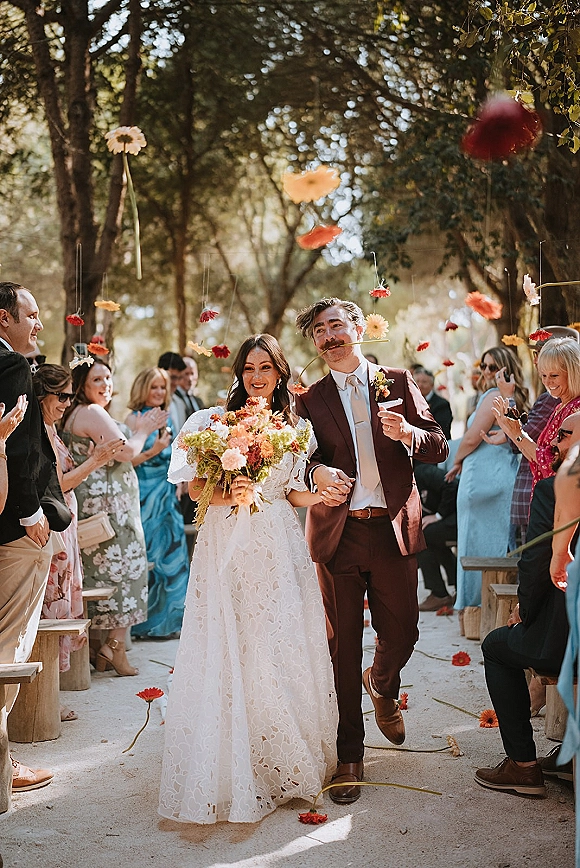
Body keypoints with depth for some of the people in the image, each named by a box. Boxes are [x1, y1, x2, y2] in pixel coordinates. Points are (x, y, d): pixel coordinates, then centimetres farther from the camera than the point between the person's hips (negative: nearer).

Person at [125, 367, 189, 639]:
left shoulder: (166, 419, 15)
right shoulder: (135, 419, -7)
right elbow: (127, 461, -14)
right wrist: (153, 450, -23)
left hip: (168, 496, 7)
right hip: (146, 497, -7)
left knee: (171, 553, 8)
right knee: (149, 555, -4)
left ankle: (168, 620, 16)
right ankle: (147, 623, 4)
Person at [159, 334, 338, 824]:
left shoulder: (293, 428, 13)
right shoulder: (215, 421, 4)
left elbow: (294, 492, 15)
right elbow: (195, 486, 0)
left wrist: (325, 495, -5)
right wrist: (226, 493, -19)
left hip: (279, 549, 3)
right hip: (228, 548, -3)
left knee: (283, 651, 1)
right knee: (230, 652, -5)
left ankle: (286, 764, 17)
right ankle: (233, 771, 4)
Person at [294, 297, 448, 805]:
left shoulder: (398, 383, 7)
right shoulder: (310, 399, 8)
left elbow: (439, 449, 2)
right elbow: (300, 459, -1)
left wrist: (407, 433, -19)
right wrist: (318, 472, -24)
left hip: (393, 530, 0)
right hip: (338, 534, 0)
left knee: (401, 634, 5)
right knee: (343, 647, 2)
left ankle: (382, 687, 43)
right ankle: (350, 757, 15)